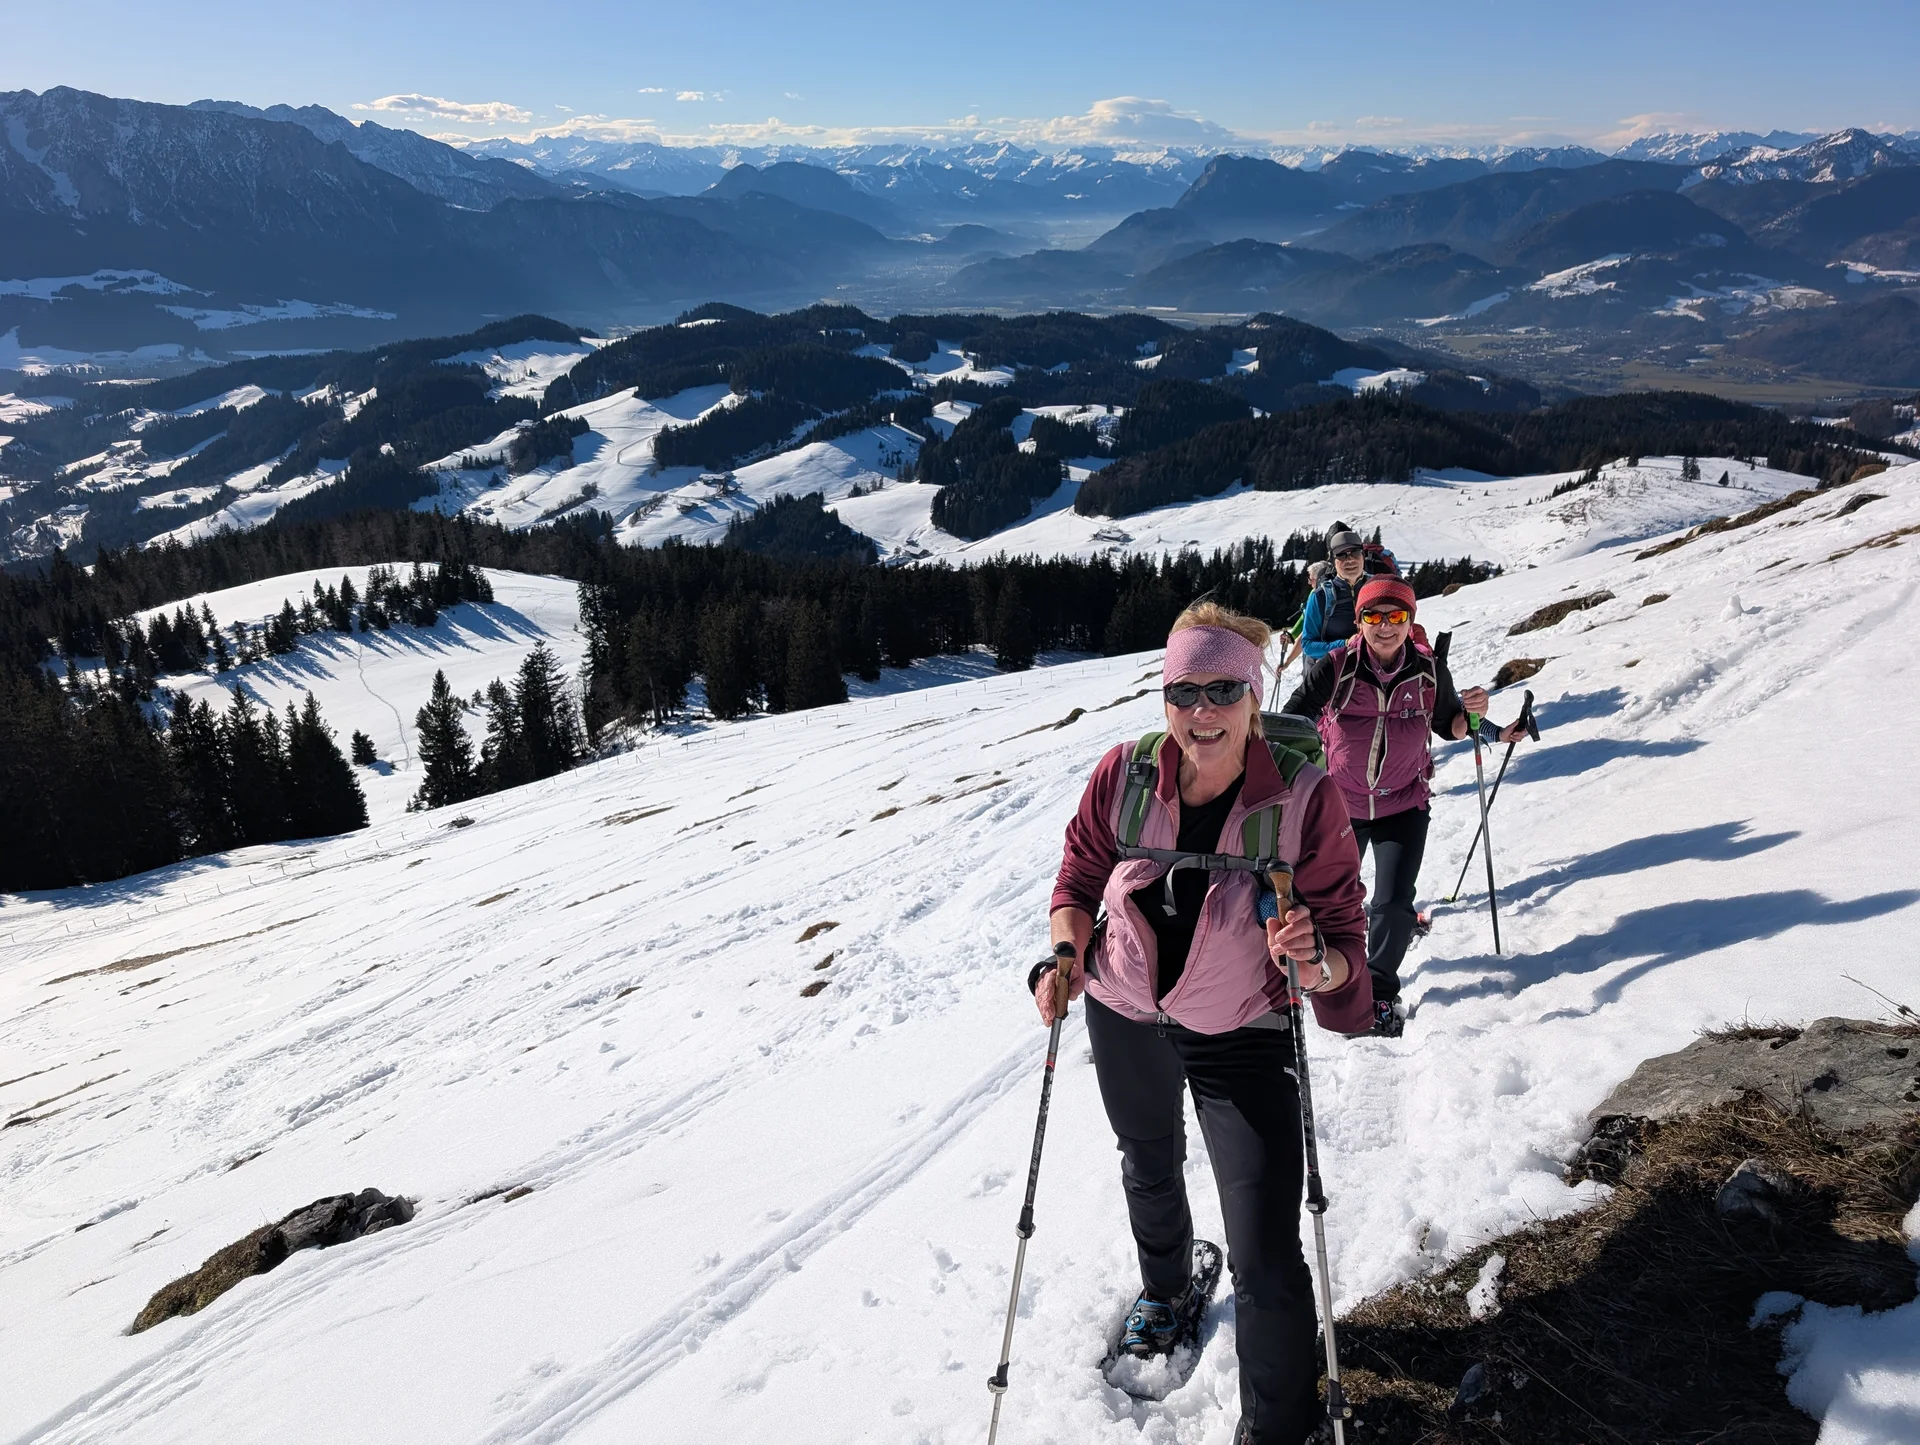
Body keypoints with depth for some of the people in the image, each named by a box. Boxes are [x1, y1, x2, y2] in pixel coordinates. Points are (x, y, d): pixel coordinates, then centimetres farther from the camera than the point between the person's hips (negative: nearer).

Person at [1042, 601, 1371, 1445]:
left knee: (1265, 1260, -8)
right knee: (1149, 1168, 31)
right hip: (1125, 1022, 4)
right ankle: (1165, 1286, 65)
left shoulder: (1304, 798, -24)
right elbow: (1080, 875, -1)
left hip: (1240, 1037, -3)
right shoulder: (1125, 774, -16)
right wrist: (1068, 953, -18)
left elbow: (1344, 933, -19)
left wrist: (1318, 964, -41)